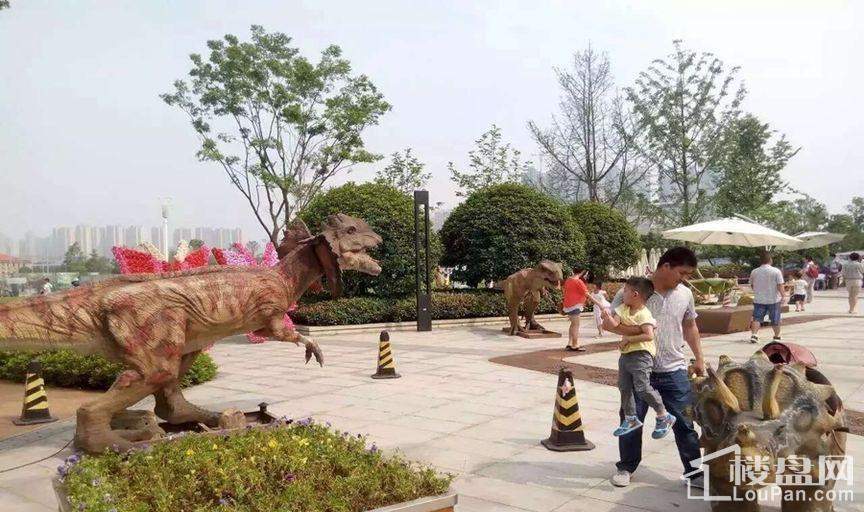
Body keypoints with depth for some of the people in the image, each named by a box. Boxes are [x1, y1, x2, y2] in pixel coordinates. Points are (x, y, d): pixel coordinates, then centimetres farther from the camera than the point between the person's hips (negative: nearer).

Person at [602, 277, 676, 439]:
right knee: (624, 387, 13)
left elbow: (649, 335, -24)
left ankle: (664, 417, 6)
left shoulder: (643, 314, -15)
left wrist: (628, 339, -22)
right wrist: (607, 317, -23)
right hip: (626, 354, 9)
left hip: (641, 354, -9)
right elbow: (614, 323, -3)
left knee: (642, 387, -13)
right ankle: (630, 419, 28)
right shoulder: (623, 308, 7)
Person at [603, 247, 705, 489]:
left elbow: (690, 327, 18)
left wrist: (699, 358, 16)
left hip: (674, 371, 3)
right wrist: (639, 330, -25)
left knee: (684, 424, 7)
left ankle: (695, 473, 21)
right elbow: (608, 324, -13)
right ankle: (626, 467, 28)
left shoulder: (685, 294, 4)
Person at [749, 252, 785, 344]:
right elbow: (780, 286, -12)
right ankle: (777, 336, 26)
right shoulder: (776, 271, -9)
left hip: (758, 300, 2)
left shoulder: (754, 272, 1)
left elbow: (751, 285, 11)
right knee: (775, 320, 13)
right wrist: (783, 295, -1)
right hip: (773, 300, -1)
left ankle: (754, 334, -15)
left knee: (757, 318, 2)